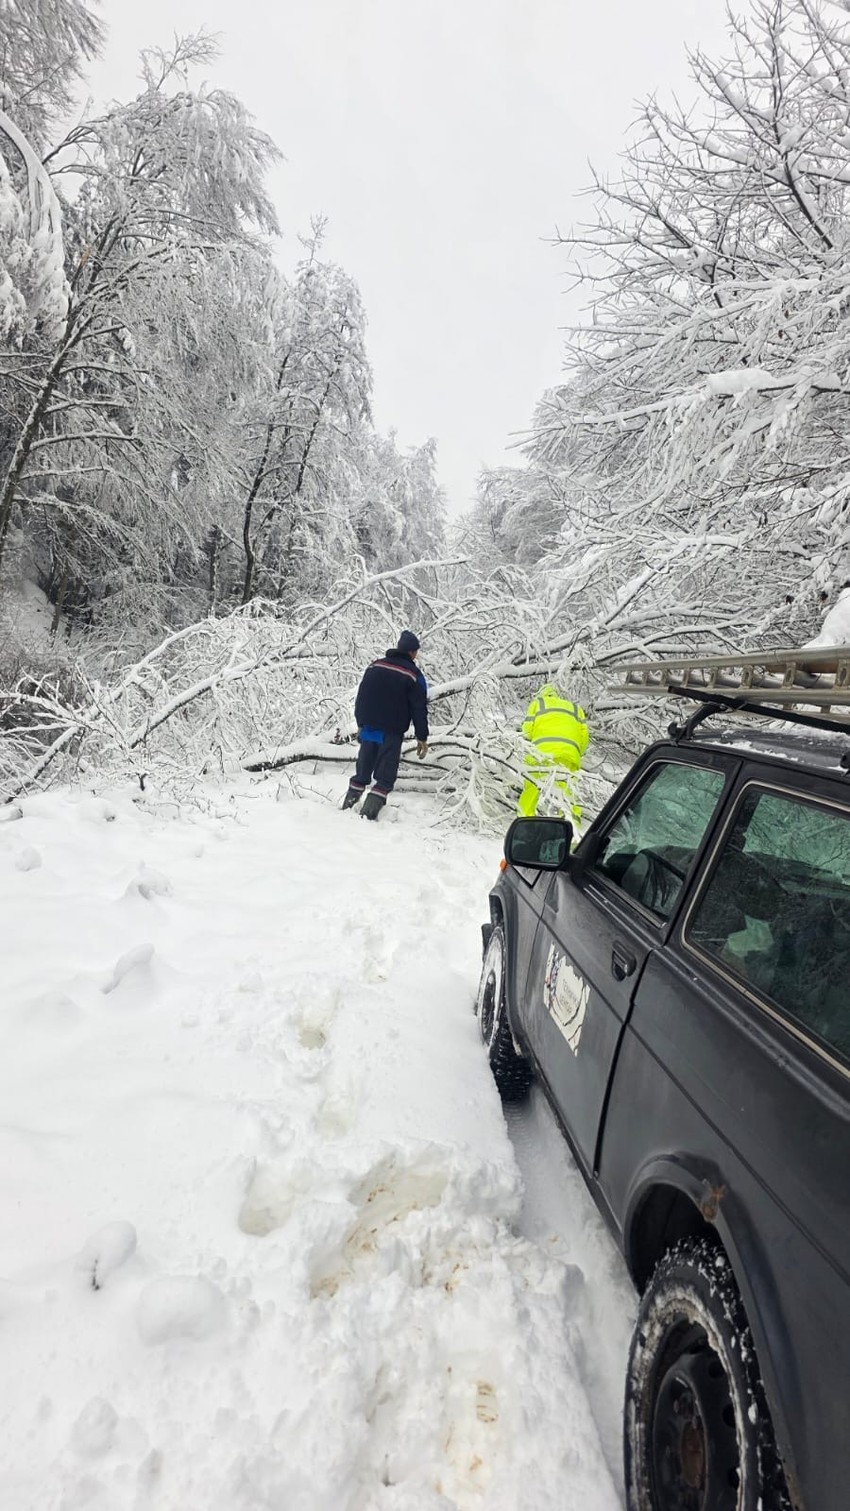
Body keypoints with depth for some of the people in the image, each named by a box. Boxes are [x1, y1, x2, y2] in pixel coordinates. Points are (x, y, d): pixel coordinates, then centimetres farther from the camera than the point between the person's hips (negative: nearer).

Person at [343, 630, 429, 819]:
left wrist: (361, 723, 24)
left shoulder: (374, 666, 9)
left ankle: (350, 800, 20)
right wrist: (422, 737, 0)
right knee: (385, 773, 1)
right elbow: (419, 709, -6)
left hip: (368, 727, 5)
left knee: (363, 768, 17)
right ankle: (371, 810, -9)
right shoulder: (413, 675, -5)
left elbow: (361, 697, 14)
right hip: (392, 732, -5)